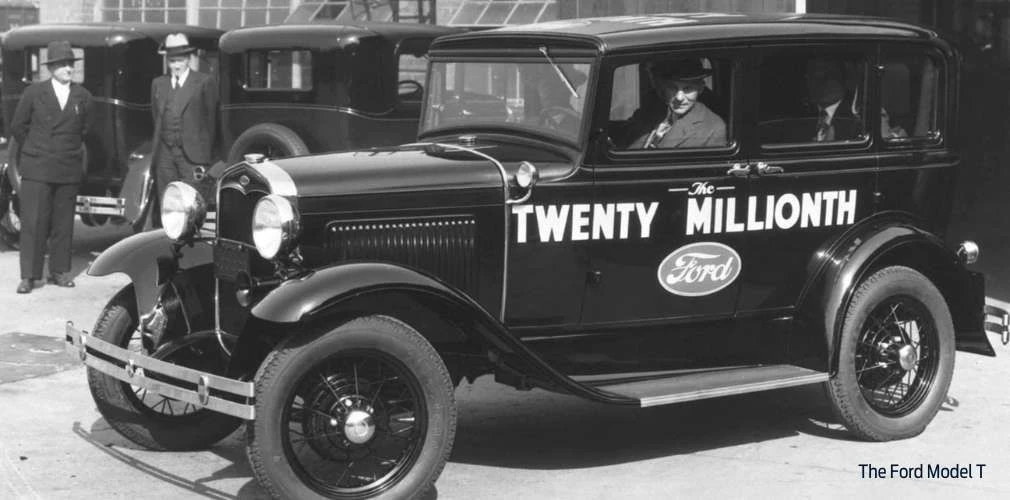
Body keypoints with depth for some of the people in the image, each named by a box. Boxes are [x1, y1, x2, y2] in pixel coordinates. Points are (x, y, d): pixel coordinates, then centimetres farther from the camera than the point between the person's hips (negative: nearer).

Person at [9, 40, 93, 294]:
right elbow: (18, 126, 8)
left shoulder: (83, 96, 6)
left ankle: (59, 271, 15)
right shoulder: (34, 92, 0)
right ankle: (29, 275, -1)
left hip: (69, 169, 2)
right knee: (33, 222, -5)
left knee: (63, 223, 6)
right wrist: (34, 150, 11)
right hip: (36, 169, -2)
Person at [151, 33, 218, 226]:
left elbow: (212, 119, 3)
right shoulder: (158, 84, 16)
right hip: (165, 155, 4)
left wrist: (207, 156, 2)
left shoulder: (205, 82, 2)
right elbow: (157, 118, 18)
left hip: (193, 154, -4)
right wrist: (157, 149, 13)